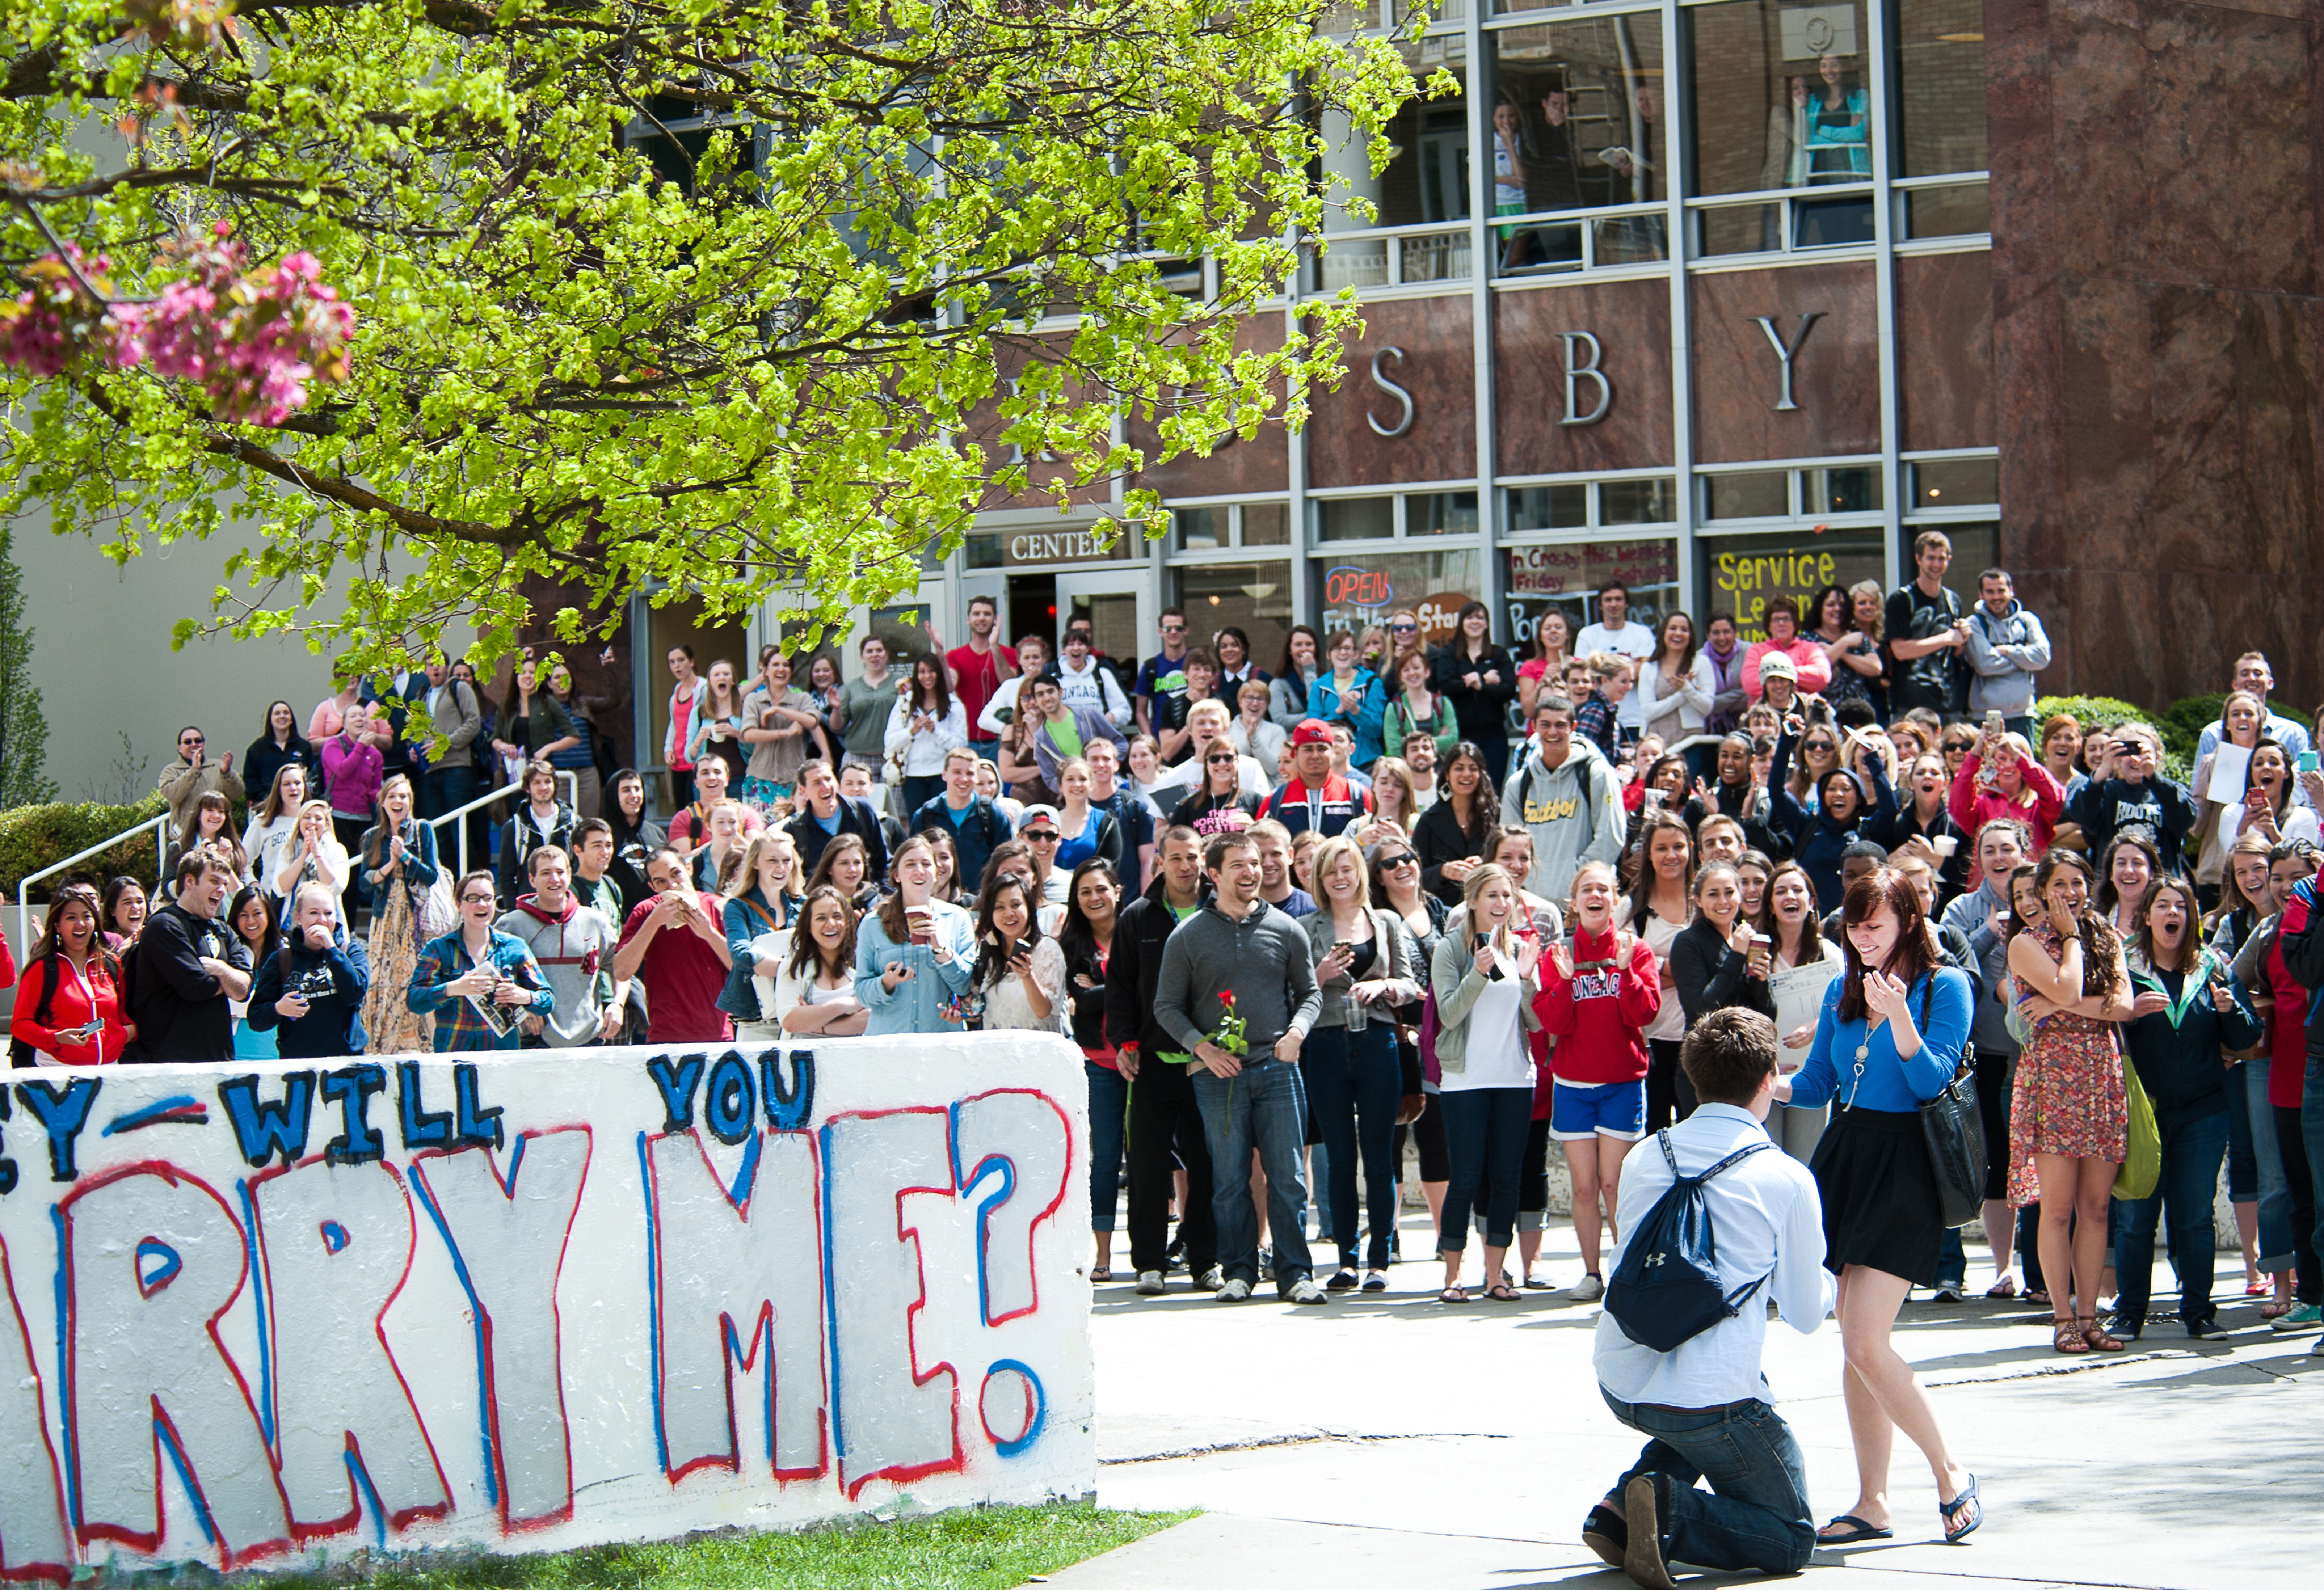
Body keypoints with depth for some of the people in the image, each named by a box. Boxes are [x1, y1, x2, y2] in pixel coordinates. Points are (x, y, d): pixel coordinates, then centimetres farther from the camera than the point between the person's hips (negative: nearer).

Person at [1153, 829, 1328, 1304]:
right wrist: (1203, 1048, -8)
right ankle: (1239, 1270, 11)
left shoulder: (1285, 930, 7)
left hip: (1277, 1069, 1)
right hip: (1218, 1074, -1)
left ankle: (1295, 1273, 3)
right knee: (1229, 1180, 2)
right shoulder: (1188, 937, 3)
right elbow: (1167, 1006, 6)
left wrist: (1298, 1030, -7)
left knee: (1288, 1176, -2)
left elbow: (1310, 993, 13)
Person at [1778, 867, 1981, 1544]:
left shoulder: (1944, 987, -5)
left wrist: (1899, 1017, -26)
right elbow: (1816, 1083, 17)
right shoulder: (1843, 991, 13)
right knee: (1855, 1346, 6)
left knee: (1866, 1343, -14)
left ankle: (1951, 1477, 0)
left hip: (1905, 1170, -7)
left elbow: (1932, 1081, -13)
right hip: (1845, 1157, 7)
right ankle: (1872, 1505, 11)